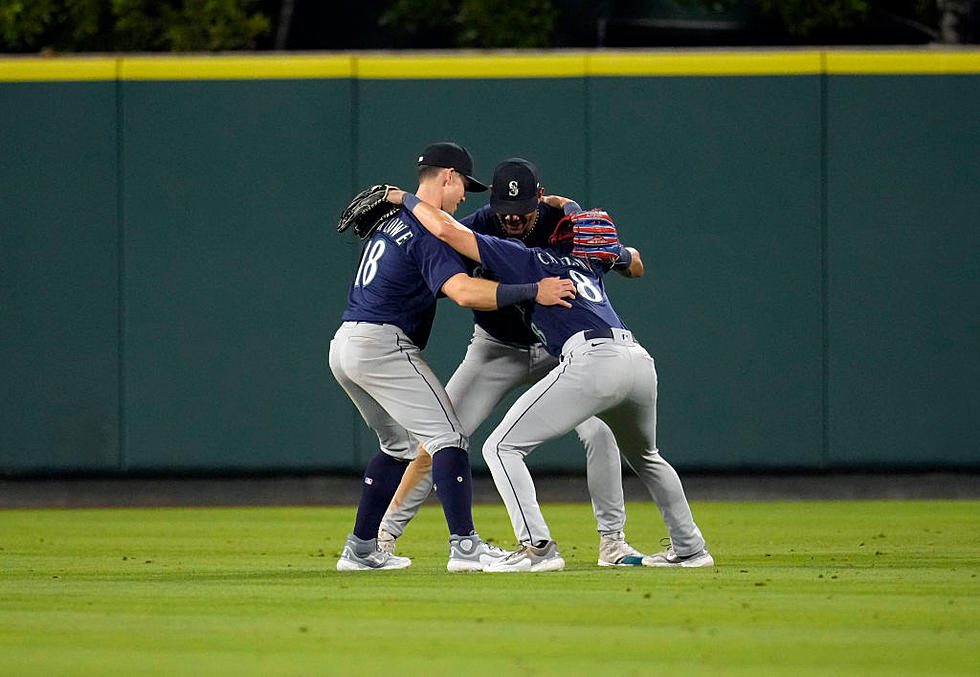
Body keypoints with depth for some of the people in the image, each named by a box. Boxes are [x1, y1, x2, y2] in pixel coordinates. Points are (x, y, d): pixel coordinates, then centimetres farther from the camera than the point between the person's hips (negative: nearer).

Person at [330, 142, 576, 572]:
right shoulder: (428, 231, -12)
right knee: (446, 436, -10)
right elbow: (463, 292, -26)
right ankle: (465, 547, -20)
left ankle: (360, 550, 19)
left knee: (399, 445, 22)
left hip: (345, 345, 10)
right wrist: (532, 292, -24)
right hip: (382, 344, -10)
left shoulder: (392, 218, 18)